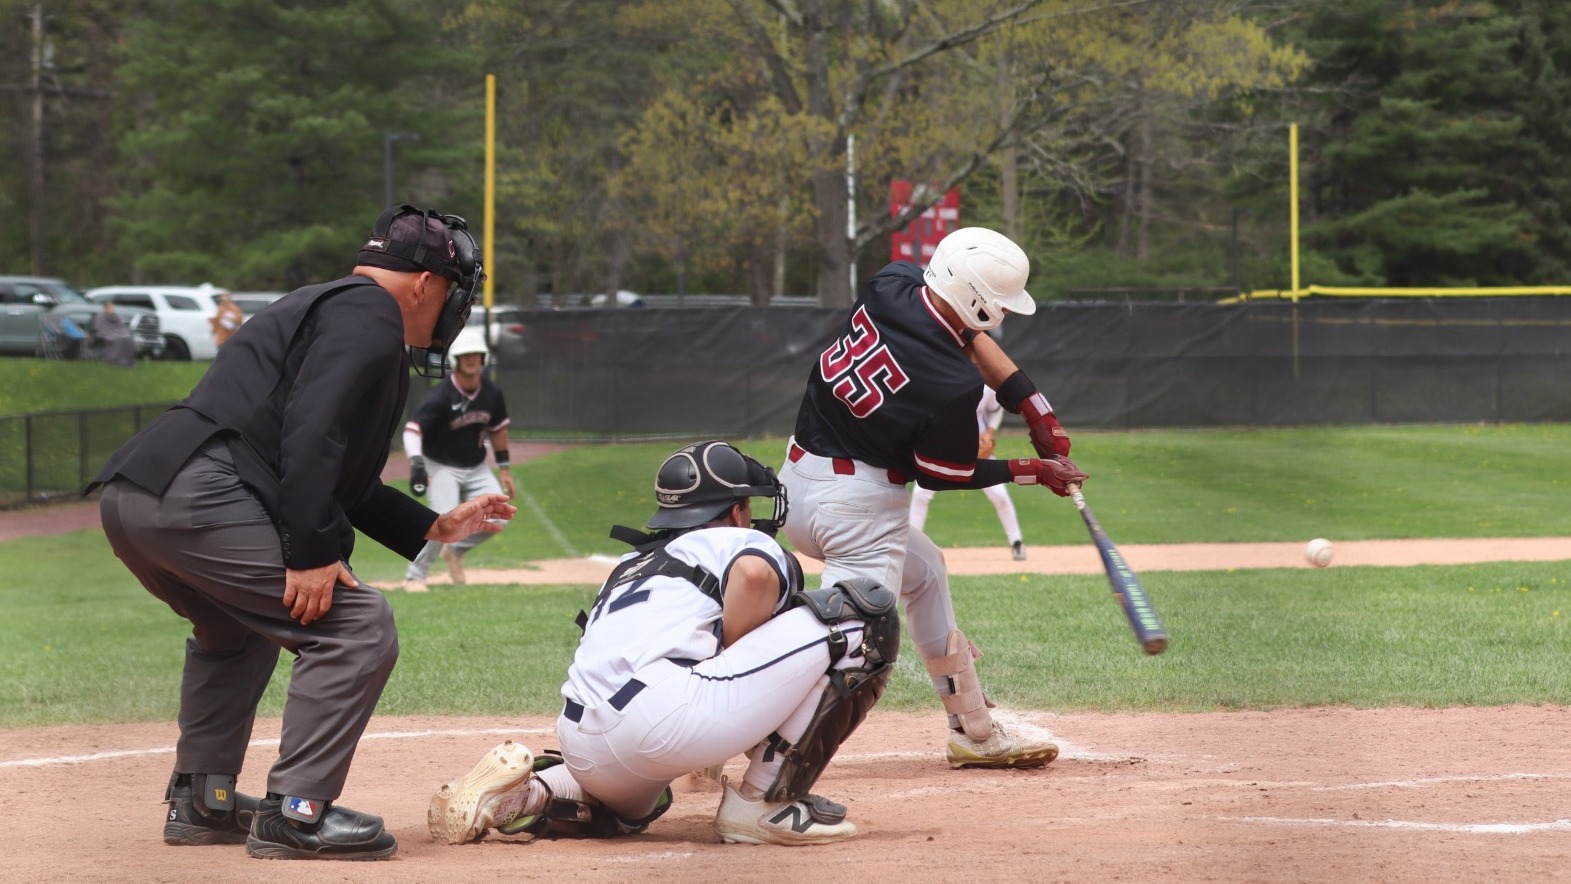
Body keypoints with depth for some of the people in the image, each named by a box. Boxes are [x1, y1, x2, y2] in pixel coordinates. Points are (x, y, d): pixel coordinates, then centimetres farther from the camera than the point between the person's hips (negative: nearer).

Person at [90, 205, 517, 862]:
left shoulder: (317, 307, 32)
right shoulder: (369, 316, 0)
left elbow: (343, 481, 36)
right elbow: (312, 438, -16)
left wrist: (437, 527, 39)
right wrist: (311, 552, -18)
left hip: (127, 499, 11)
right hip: (197, 500, -10)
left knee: (236, 629, 35)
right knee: (357, 627, -6)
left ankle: (200, 801, 33)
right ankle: (294, 813, -8)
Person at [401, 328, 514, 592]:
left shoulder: (492, 393, -4)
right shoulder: (441, 396, -21)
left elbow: (497, 429, 13)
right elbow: (413, 429, -28)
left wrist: (505, 469, 14)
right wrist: (416, 462, -44)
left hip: (476, 468, 6)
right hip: (443, 468, -6)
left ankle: (456, 550, 19)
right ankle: (414, 577, -8)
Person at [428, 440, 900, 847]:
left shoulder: (634, 562, 33)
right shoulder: (746, 542, 12)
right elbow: (754, 574, -11)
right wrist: (729, 663, 2)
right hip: (661, 714, -8)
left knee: (632, 802, 44)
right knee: (862, 614, -2)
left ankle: (528, 793, 12)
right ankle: (764, 802, -3)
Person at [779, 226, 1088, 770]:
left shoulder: (890, 285, -4)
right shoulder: (953, 387, -23)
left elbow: (965, 335, 14)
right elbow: (942, 476, -6)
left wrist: (1035, 410, 9)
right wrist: (1034, 472, 5)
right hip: (859, 503, -10)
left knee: (924, 571, 28)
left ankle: (975, 732, 36)